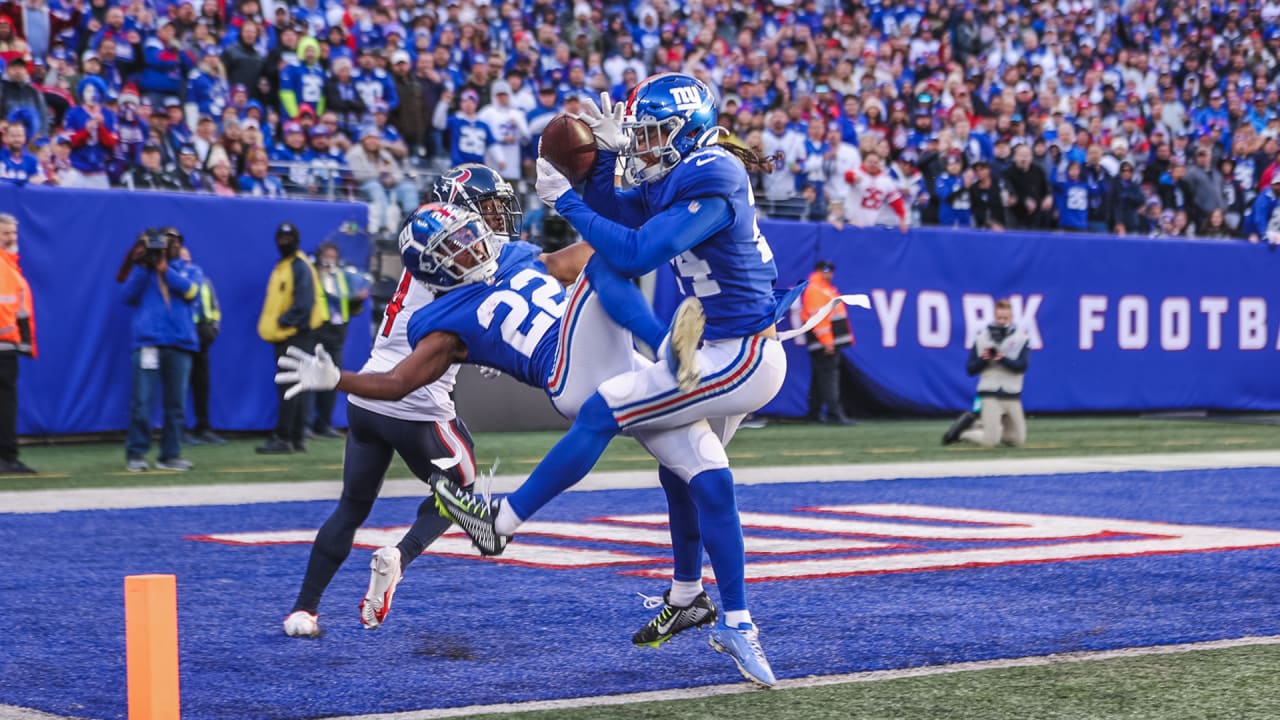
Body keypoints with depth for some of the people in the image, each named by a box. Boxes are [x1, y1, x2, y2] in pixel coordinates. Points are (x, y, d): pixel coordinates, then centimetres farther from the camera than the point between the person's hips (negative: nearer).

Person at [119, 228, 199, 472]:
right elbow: (128, 296, -1)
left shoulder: (185, 269, 14)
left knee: (176, 403, 3)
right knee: (141, 401, -8)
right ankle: (135, 454, -2)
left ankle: (170, 455, 10)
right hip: (147, 341, -2)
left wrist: (164, 269, -9)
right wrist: (142, 268, -9)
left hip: (180, 343, 2)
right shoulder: (140, 270, 12)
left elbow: (190, 291, -5)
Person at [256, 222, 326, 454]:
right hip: (282, 337, 9)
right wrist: (270, 325, 8)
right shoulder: (281, 267, 19)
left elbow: (304, 303, -19)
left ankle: (283, 438, -13)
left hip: (296, 334, -9)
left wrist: (282, 322, -17)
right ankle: (296, 439, 15)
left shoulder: (300, 267, -10)